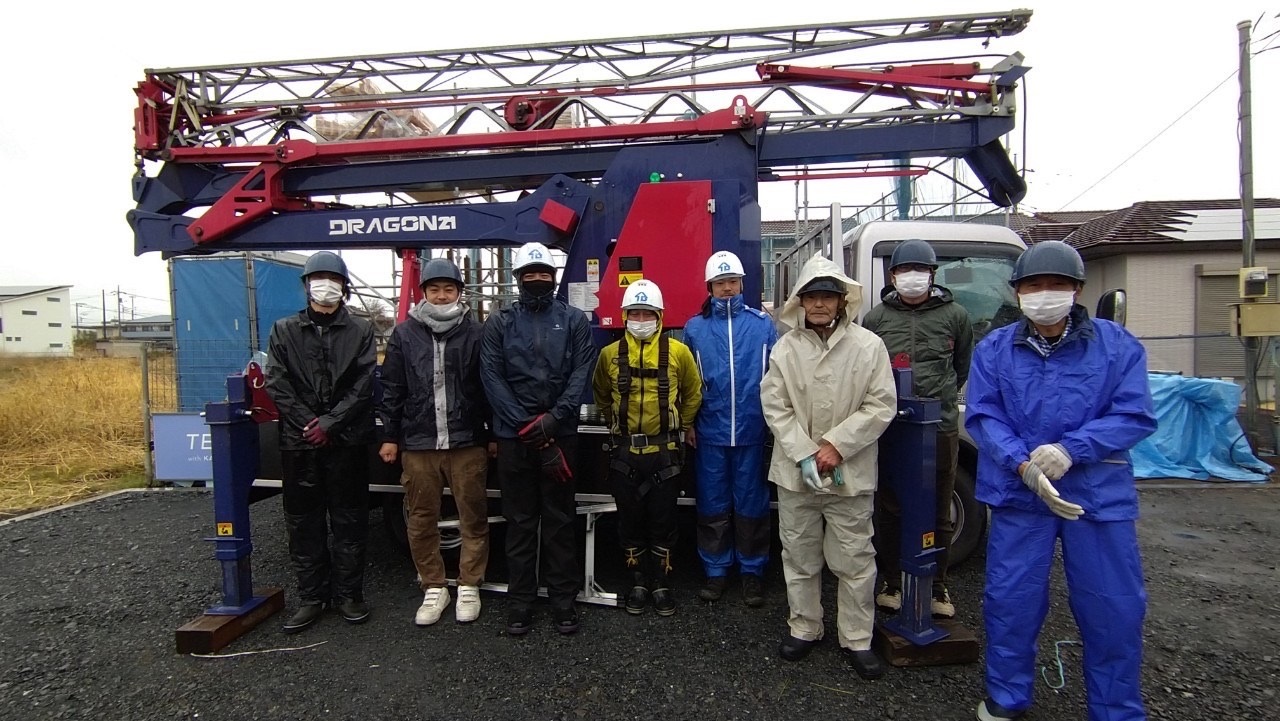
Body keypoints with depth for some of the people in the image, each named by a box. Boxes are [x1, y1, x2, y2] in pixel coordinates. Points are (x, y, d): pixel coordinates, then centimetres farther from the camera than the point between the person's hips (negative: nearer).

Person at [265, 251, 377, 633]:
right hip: (298, 442, 2)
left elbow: (363, 386, -3)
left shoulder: (361, 330, 5)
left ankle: (349, 594, 18)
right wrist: (306, 423, -10)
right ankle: (312, 597, 20)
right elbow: (277, 383, 1)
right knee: (303, 523, 8)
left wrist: (330, 422, -12)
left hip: (348, 441, -1)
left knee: (349, 521, 6)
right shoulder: (285, 330, 8)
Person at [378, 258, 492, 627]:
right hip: (417, 444, 2)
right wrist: (390, 436, 6)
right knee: (422, 520, 9)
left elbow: (490, 386, 4)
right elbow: (392, 389, 8)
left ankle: (469, 586, 21)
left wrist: (495, 434, 4)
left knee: (473, 517, 6)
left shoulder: (476, 333, 2)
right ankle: (434, 588, 24)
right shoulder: (405, 334, 6)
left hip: (467, 443, -1)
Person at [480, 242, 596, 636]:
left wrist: (553, 419, -15)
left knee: (560, 518, 8)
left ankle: (564, 597, 19)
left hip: (560, 433, 0)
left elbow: (581, 373, -3)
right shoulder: (499, 323, 6)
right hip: (513, 435, 1)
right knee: (519, 520, 9)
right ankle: (520, 599, 20)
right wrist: (525, 423, -11)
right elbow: (492, 378, -2)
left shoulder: (574, 320, 5)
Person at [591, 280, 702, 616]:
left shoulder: (678, 352, -4)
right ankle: (639, 583, 25)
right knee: (630, 522, 10)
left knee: (663, 522, 8)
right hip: (625, 452, 1)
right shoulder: (609, 354, 0)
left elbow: (693, 394, 10)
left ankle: (662, 585, 23)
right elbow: (601, 395, 17)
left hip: (664, 452, -1)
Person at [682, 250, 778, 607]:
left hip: (752, 430, -1)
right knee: (712, 504, 10)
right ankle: (715, 570, 24)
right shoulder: (695, 328, 5)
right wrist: (688, 424, 2)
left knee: (752, 503, 8)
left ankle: (752, 571, 24)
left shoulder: (762, 324, 3)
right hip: (710, 431, 1)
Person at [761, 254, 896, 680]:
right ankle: (804, 628, 33)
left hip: (851, 474, -2)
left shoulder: (868, 346, -5)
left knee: (854, 561, 8)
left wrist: (837, 446, -14)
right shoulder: (785, 348, 0)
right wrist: (805, 455, -12)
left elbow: (881, 407, -6)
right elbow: (775, 407, -2)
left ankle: (856, 640, 26)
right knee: (800, 557, 15)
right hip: (795, 472, 2)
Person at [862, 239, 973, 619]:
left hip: (941, 426, 0)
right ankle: (891, 582, 24)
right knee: (889, 509, 9)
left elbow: (962, 367, 17)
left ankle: (937, 586, 26)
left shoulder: (955, 315, 4)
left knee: (938, 512, 10)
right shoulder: (876, 318, 6)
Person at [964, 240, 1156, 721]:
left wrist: (1069, 450, -20)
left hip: (1100, 494, 0)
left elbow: (1135, 415, -6)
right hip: (1018, 493, 0)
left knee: (1114, 607, 9)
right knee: (1011, 599, 8)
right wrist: (1024, 465, -19)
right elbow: (982, 416, -3)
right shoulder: (993, 349, 3)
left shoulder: (1118, 346, 1)